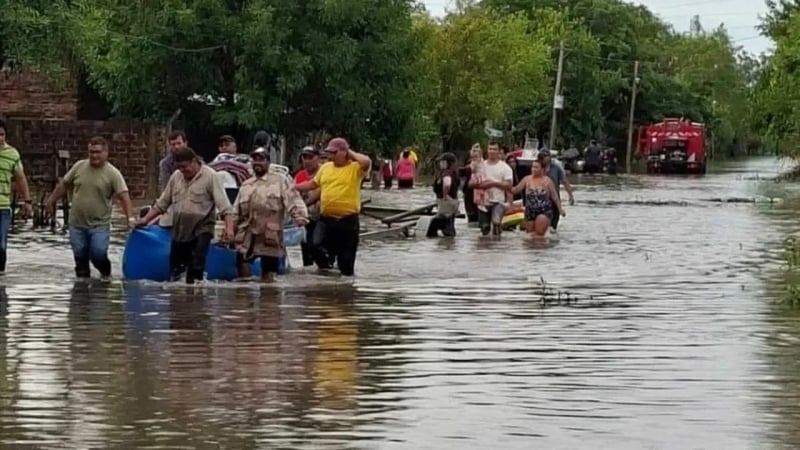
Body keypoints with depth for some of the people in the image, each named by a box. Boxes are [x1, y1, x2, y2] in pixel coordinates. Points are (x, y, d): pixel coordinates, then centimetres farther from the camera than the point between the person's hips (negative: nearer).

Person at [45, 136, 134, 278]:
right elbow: (64, 185, 15)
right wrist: (52, 200, 18)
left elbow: (123, 196, -16)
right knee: (80, 258, 7)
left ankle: (106, 275, 16)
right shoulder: (79, 166, 3)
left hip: (99, 225, -3)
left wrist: (130, 218, -27)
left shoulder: (113, 173, -9)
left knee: (98, 254, -14)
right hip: (77, 224, 3)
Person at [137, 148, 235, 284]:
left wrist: (229, 227, -26)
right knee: (175, 268, 6)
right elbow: (162, 203, 17)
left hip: (201, 231, -6)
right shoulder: (176, 177, 8)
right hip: (179, 231, 6)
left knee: (196, 268, -12)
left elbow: (224, 205, -15)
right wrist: (146, 219, 12)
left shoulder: (210, 176, -8)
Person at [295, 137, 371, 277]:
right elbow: (313, 184, 21)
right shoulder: (325, 167, 11)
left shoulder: (355, 168, -5)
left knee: (347, 257, 7)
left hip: (348, 220, -4)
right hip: (326, 219, 4)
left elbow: (366, 162, -26)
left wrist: (351, 154, -10)